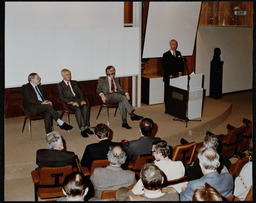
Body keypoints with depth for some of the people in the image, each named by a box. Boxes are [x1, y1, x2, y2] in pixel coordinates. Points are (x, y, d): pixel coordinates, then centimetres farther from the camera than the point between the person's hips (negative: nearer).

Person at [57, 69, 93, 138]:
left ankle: (86, 127, -27)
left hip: (78, 100, 4)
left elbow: (80, 93, 17)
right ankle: (82, 129, -36)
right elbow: (61, 97, -3)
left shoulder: (74, 83, 23)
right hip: (68, 102, -4)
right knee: (77, 109, -35)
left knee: (85, 107, -30)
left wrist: (82, 100, -5)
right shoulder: (59, 85, 9)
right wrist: (71, 102, -17)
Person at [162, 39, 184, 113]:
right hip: (169, 78, -3)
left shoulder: (178, 54, 14)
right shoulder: (166, 55, 0)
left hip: (177, 77, 3)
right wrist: (169, 75, -11)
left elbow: (181, 64, 14)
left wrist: (180, 73, -2)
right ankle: (167, 109, 6)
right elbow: (164, 67, -4)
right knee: (168, 93, -1)